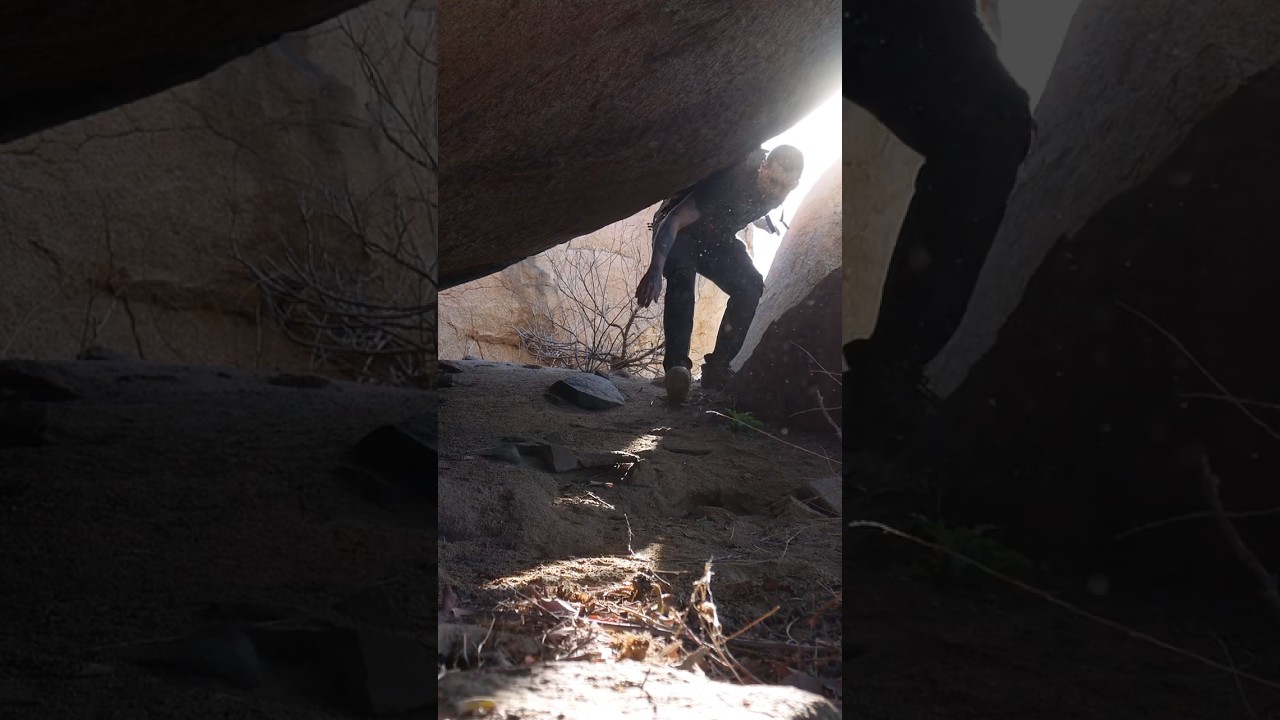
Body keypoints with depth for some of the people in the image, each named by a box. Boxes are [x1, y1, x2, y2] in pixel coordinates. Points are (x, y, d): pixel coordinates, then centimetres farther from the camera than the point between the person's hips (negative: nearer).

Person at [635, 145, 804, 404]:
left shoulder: (776, 192, -14)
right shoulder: (731, 180, -36)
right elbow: (674, 220, -43)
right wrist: (656, 269, -55)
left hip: (716, 240, 6)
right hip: (679, 230, -6)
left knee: (751, 286, -16)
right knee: (682, 278, -34)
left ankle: (716, 368, -13)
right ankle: (676, 365, -38)